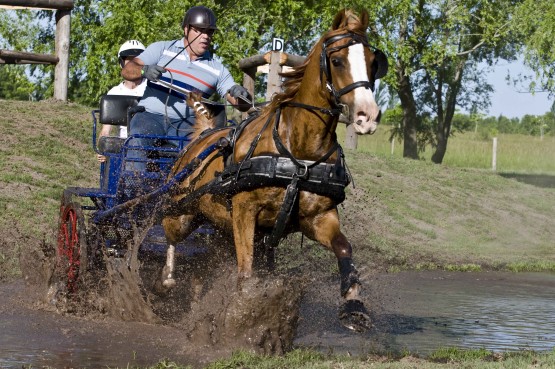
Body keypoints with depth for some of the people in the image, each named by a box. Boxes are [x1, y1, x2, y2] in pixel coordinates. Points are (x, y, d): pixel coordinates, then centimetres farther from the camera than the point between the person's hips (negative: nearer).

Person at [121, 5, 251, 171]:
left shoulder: (217, 69, 12)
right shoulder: (162, 49, 8)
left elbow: (243, 105, 7)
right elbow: (127, 70, 0)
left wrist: (239, 94, -18)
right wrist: (145, 71, -24)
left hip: (186, 124, 2)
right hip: (151, 116, -2)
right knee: (139, 141, -34)